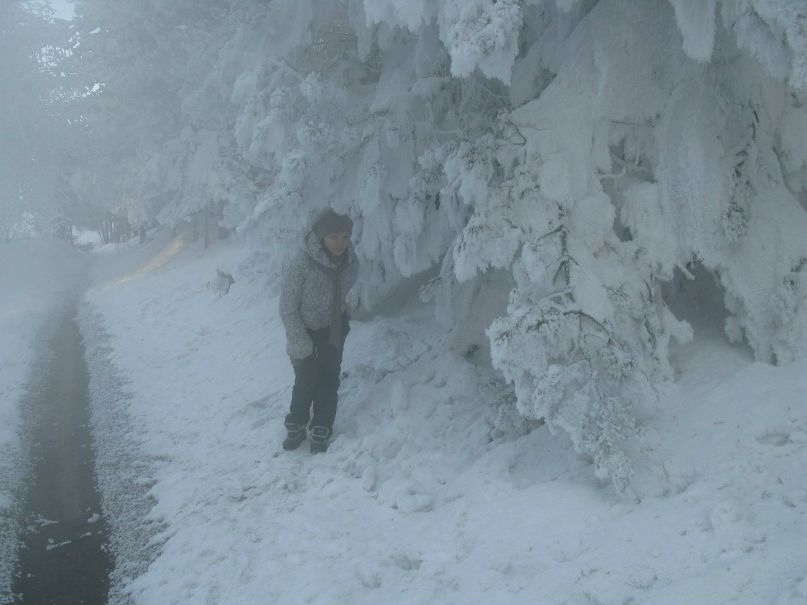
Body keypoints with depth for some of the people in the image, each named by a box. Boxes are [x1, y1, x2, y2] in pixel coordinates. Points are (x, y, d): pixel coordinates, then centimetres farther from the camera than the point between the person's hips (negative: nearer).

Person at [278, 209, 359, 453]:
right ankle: (296, 426, 21)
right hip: (304, 327, -3)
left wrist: (342, 320, 11)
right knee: (306, 380, -4)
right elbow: (287, 307, -22)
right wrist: (300, 343, -20)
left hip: (334, 326, 3)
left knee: (329, 379, 3)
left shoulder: (351, 262, -16)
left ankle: (321, 432, 19)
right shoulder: (301, 263, -31)